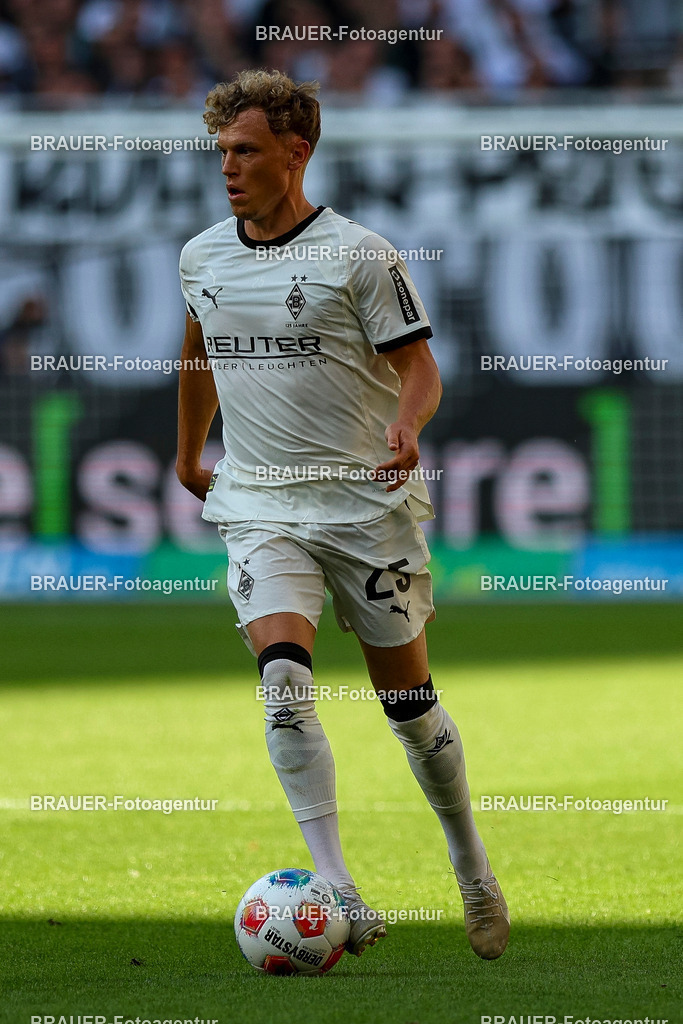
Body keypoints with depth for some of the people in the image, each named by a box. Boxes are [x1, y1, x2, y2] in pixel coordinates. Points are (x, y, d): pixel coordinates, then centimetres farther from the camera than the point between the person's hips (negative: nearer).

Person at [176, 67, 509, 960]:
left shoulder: (360, 256, -8)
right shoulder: (202, 258, 7)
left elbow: (419, 366, -8)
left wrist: (405, 425, -29)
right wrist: (188, 455, 32)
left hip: (367, 501, -3)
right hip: (261, 508, 3)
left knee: (408, 701, 6)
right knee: (285, 677, -20)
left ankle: (471, 865, 30)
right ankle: (337, 891, -24)